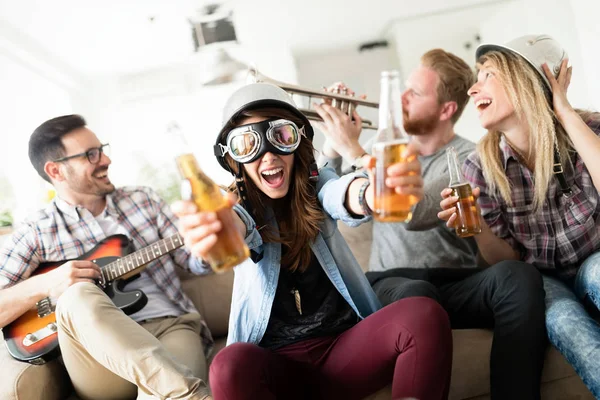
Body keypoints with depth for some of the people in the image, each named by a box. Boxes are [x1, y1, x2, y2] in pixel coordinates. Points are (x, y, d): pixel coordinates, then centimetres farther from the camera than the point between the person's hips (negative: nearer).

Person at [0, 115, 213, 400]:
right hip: (101, 347, 2)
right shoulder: (36, 233, 5)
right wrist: (45, 284, -15)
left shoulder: (143, 200, 13)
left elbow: (195, 260, 11)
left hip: (172, 325, -1)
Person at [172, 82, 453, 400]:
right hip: (276, 364, -1)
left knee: (425, 315, -25)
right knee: (232, 365, -34)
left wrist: (374, 192, -48)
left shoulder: (314, 185, 3)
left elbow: (340, 195, -22)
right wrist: (214, 229, -53)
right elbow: (238, 224, -26)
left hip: (346, 345, 2)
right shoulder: (240, 204, 0)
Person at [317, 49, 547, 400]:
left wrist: (353, 150, -15)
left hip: (456, 285, -1)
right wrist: (335, 141, -1)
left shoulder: (468, 158, 0)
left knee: (517, 275, -33)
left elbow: (414, 212, -19)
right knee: (416, 293, -36)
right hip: (393, 284, 1)